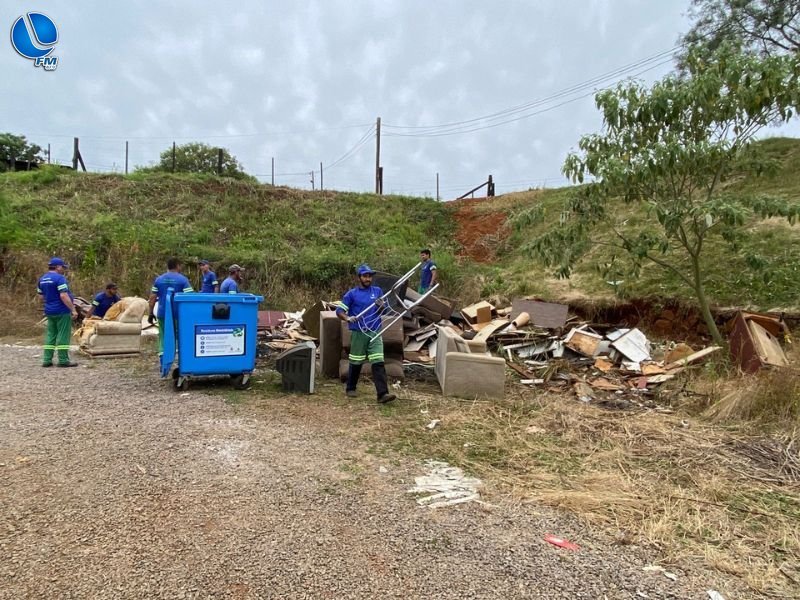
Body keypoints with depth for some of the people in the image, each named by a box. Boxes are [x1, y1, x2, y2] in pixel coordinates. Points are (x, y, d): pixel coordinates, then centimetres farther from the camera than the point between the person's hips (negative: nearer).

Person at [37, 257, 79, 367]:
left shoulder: (42, 279, 12)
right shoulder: (59, 278, -15)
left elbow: (41, 296, 18)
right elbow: (63, 296, -22)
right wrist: (73, 309, -19)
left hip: (49, 311, 8)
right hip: (62, 311, -8)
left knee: (50, 335, 13)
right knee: (63, 335, -3)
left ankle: (47, 360, 14)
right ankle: (63, 360, 0)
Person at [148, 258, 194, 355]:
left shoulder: (158, 279, 7)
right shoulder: (183, 279, -4)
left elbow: (152, 298, 5)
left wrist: (151, 313, 12)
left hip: (162, 313, 3)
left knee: (163, 336, 10)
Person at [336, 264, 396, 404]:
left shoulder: (377, 291, 8)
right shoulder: (351, 294, -1)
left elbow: (382, 311, 12)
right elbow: (339, 310, -3)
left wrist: (381, 306, -11)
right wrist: (348, 318, -23)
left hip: (375, 332, 2)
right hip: (358, 333, -2)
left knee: (378, 362, -7)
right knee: (356, 362, 10)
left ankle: (382, 394, -11)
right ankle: (350, 388, 29)